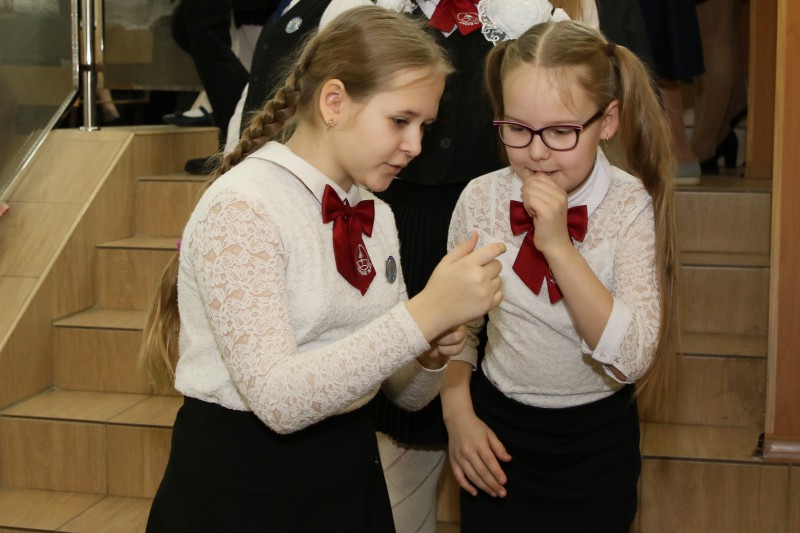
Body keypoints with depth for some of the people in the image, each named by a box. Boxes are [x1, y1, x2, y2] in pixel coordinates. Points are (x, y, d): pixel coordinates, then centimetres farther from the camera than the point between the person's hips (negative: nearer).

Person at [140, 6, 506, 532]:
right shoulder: (241, 207, -17)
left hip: (352, 477, 7)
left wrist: (431, 355, -13)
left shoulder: (376, 216, 5)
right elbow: (277, 398, -26)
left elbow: (402, 393, 9)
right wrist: (424, 315, -30)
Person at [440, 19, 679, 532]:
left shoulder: (633, 208, -17)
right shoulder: (481, 199, -10)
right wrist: (458, 415, -8)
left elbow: (632, 359, -25)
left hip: (598, 443, -1)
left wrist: (558, 245, -30)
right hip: (496, 435, 2)